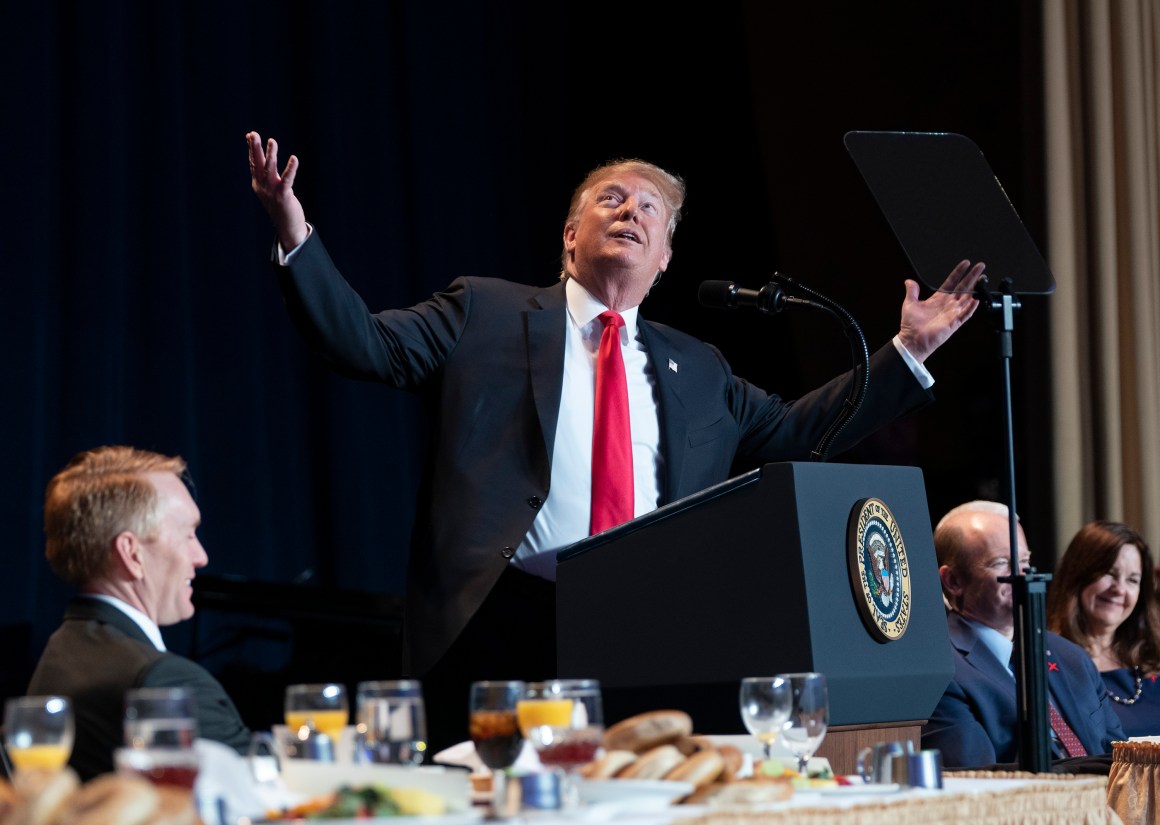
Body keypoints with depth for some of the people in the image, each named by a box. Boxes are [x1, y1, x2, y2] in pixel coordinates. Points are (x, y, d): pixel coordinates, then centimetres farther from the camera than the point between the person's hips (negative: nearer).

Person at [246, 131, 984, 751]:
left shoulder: (696, 368, 22)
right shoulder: (485, 315, 12)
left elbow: (794, 432, 24)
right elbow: (362, 342, 5)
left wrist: (906, 354, 20)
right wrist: (297, 238, -9)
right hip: (510, 623, -3)